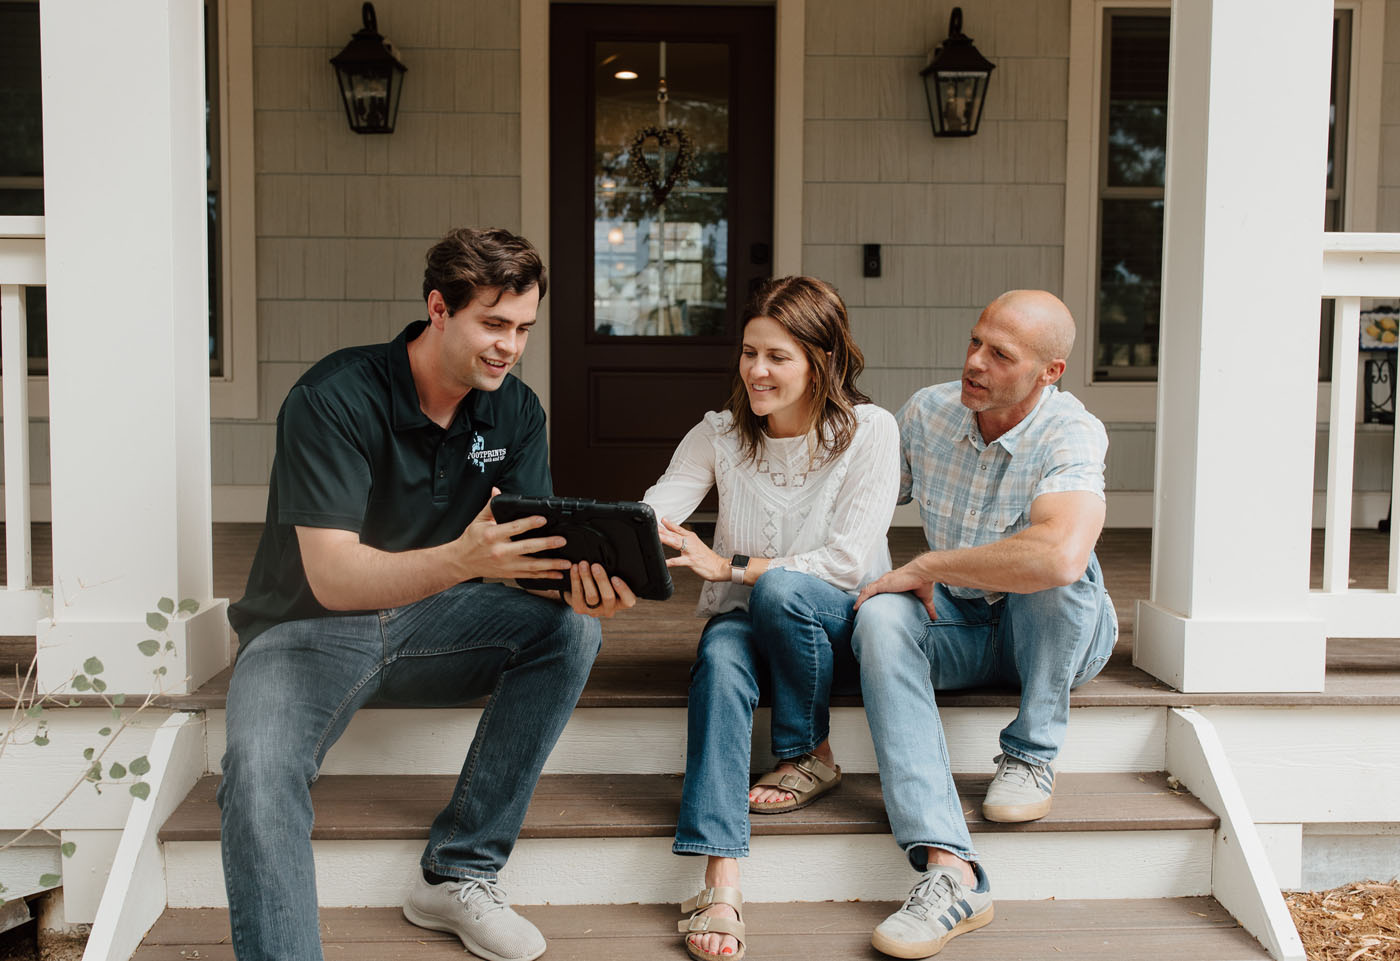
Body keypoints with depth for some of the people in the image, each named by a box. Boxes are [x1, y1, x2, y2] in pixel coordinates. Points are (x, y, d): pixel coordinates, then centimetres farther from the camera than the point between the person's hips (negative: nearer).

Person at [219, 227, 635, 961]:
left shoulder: (514, 412, -1)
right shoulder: (334, 398, -19)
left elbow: (537, 546, -6)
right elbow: (333, 577, -26)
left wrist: (582, 580, -31)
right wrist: (462, 559, -44)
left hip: (430, 621, 5)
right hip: (310, 627, -5)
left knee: (570, 628, -21)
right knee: (258, 770, -34)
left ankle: (458, 873, -15)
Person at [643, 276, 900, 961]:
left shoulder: (869, 431, -9)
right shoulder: (718, 435, 1)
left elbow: (846, 561, -16)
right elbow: (650, 517, -12)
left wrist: (729, 565, -25)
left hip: (839, 622, -2)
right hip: (747, 618, 2)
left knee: (781, 589, -35)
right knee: (720, 661, -33)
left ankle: (809, 757, -10)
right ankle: (721, 884, -40)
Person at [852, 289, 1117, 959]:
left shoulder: (1071, 435, -23)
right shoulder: (927, 412, -6)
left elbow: (1060, 555, -44)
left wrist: (927, 566, -33)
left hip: (1059, 632, -4)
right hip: (958, 627, 4)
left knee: (1052, 565, -36)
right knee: (879, 617, -30)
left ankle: (1031, 755, -13)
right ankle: (950, 871, -41)